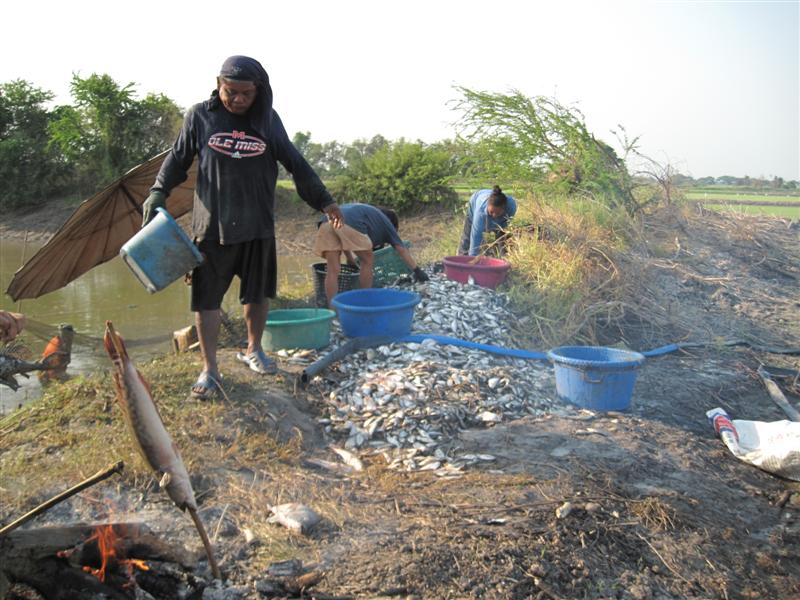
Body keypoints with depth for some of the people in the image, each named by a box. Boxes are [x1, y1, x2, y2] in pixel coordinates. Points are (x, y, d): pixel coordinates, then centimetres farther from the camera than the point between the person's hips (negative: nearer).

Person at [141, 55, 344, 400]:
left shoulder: (268, 120, 4)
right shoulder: (200, 116, 0)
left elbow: (295, 163, 10)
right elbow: (178, 158, 9)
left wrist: (324, 201, 10)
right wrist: (158, 193, -4)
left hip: (258, 225, 2)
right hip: (212, 225, -2)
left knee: (258, 292, 13)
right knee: (207, 297, 0)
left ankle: (253, 351, 35)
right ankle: (209, 369, 12)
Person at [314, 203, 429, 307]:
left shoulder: (369, 212, 43)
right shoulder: (385, 222, 27)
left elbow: (342, 238, 44)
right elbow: (401, 249, 21)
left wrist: (350, 259, 51)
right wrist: (417, 270, 22)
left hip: (326, 222, 6)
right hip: (349, 223, -6)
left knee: (332, 270, 7)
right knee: (367, 261, 14)